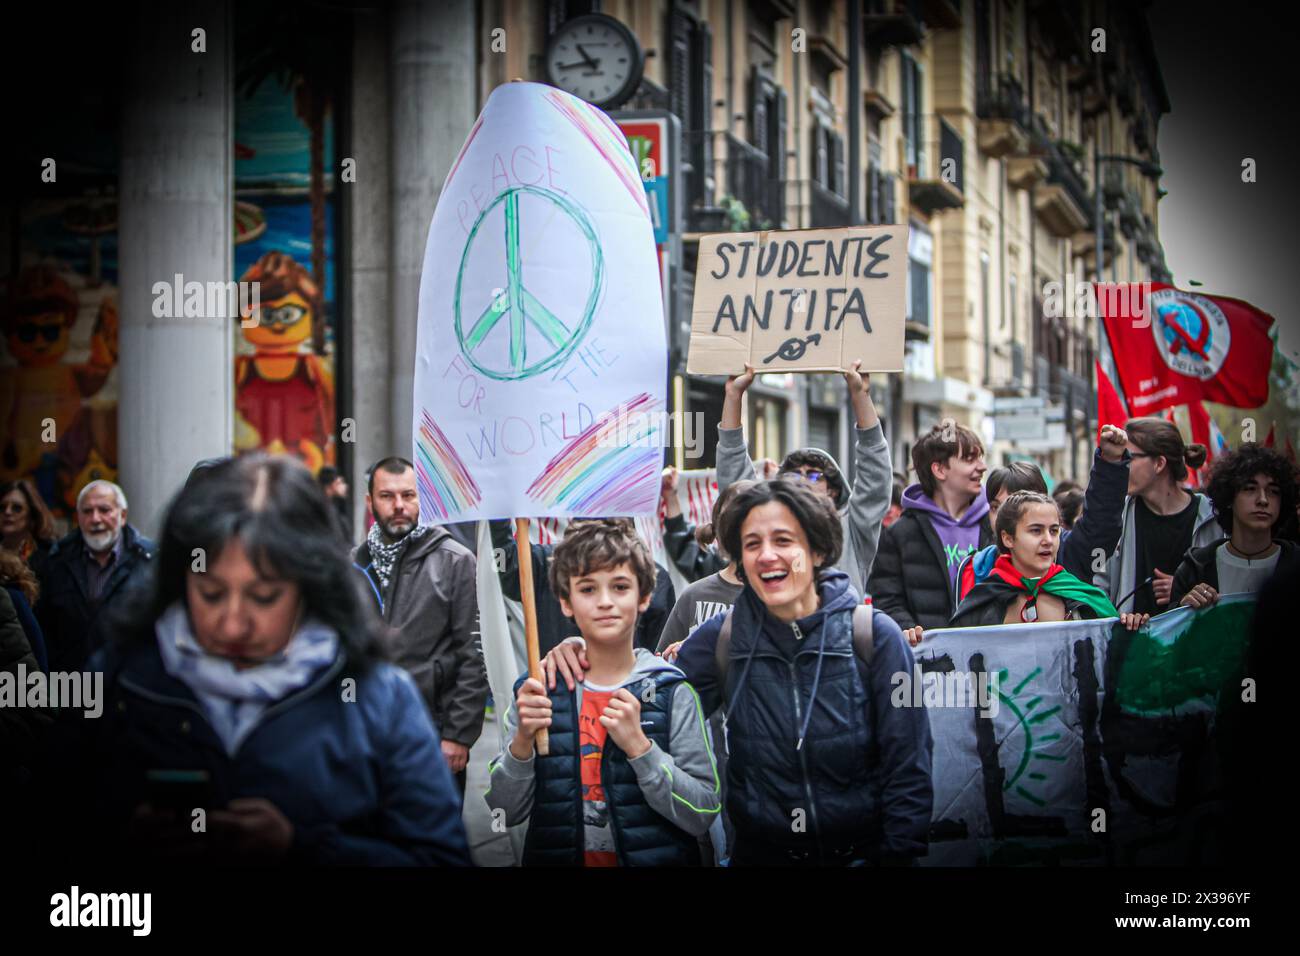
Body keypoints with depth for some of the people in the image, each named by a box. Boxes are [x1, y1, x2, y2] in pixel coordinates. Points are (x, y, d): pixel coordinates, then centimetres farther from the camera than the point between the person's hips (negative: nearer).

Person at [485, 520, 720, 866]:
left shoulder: (672, 692, -1)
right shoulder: (538, 690, 5)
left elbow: (702, 816, -5)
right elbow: (506, 812, 4)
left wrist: (639, 746, -15)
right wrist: (521, 742, -12)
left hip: (654, 857, -2)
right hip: (555, 857, 2)